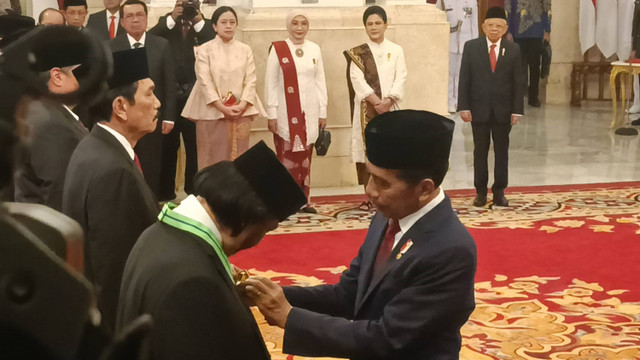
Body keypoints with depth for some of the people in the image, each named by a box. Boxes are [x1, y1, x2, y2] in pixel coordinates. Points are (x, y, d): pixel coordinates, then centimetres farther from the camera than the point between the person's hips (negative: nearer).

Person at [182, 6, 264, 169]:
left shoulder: (245, 50, 9)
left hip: (241, 112, 2)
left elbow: (250, 80, 3)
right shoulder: (205, 50, 1)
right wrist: (222, 107, -14)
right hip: (212, 112, -2)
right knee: (213, 157, -2)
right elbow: (205, 82, -6)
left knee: (238, 157, 3)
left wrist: (242, 105, -11)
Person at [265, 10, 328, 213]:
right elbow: (270, 84, -3)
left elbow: (320, 82, 9)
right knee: (286, 157, -2)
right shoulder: (277, 49, -3)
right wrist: (271, 114, -6)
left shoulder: (315, 49, 6)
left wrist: (323, 112, 7)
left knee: (305, 157, 6)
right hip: (286, 113, -3)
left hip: (309, 112, 3)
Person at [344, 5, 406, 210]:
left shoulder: (396, 51, 8)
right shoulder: (357, 54, 6)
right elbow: (358, 80, -5)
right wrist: (376, 101, -17)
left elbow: (400, 79, 0)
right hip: (366, 109, 0)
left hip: (390, 108, 0)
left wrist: (388, 101, -15)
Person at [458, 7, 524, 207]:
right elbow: (464, 79, -1)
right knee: (480, 151, 6)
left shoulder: (513, 49, 1)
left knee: (502, 151, 6)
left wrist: (517, 110, -5)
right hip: (479, 109, -1)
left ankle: (499, 192, 14)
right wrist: (464, 107, -8)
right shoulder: (471, 47, 0)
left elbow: (518, 82, 1)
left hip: (503, 110, 1)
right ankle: (480, 192, 14)